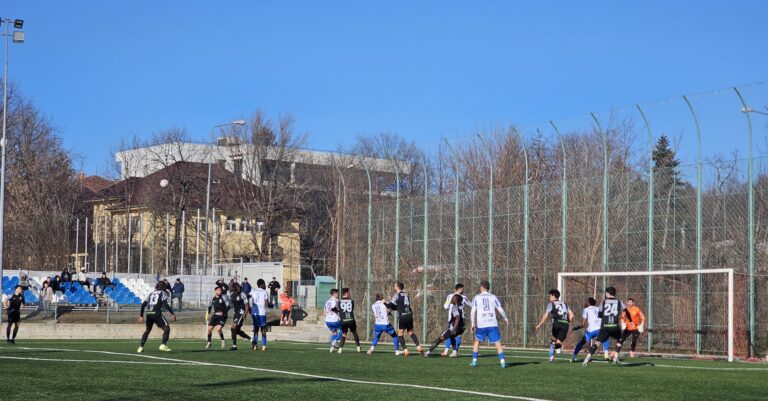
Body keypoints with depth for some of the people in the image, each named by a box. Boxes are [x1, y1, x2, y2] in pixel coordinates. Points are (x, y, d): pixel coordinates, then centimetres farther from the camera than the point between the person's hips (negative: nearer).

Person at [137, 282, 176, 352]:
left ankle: (141, 347, 20)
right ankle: (163, 345, -14)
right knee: (166, 328, 2)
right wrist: (172, 313, -8)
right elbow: (165, 304, -8)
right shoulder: (163, 293, 8)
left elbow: (143, 305, 18)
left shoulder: (151, 293, 23)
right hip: (156, 313, -6)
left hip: (148, 313, 6)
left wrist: (141, 315, 24)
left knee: (148, 330, 24)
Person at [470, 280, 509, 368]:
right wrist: (505, 318, 17)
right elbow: (500, 310, 2)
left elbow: (473, 312, -5)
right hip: (493, 324, 0)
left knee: (477, 341, 19)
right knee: (498, 343, 1)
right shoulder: (493, 297, 5)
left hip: (481, 325, 0)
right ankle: (502, 362, -10)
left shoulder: (476, 298, 3)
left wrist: (473, 323, 1)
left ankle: (474, 361, 17)